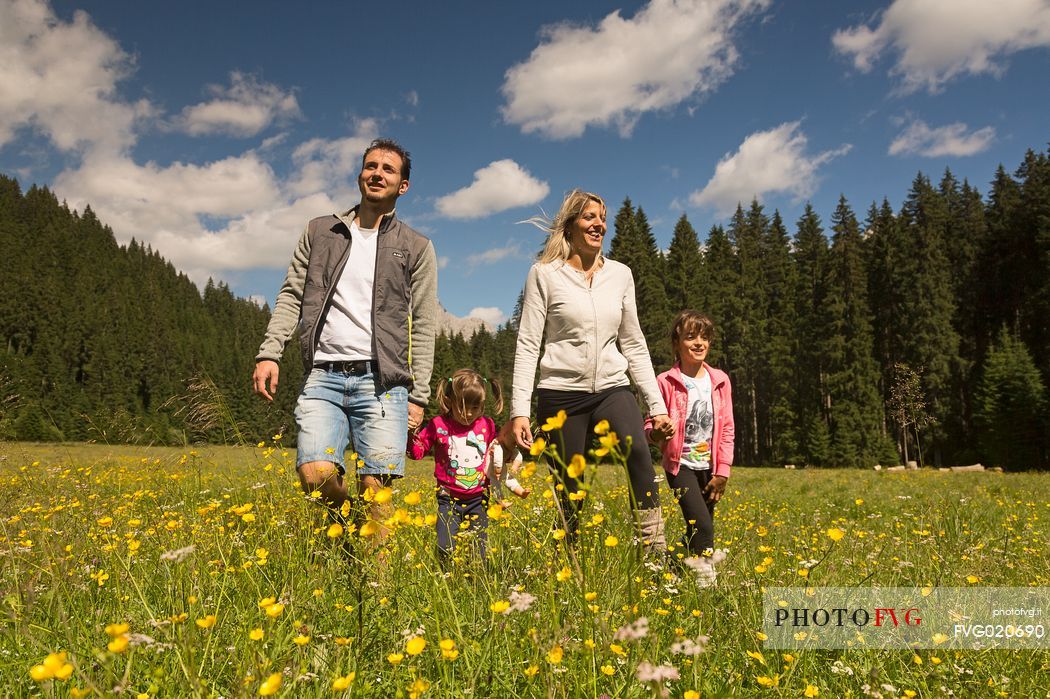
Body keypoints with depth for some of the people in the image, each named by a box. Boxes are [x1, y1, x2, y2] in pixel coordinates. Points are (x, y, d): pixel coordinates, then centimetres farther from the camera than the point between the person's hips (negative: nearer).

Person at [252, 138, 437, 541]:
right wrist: (269, 353, -2)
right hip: (324, 375, 1)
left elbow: (423, 327, 7)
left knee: (375, 487, -6)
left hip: (382, 379, -1)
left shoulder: (417, 248, 11)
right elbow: (291, 297, 13)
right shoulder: (320, 231, 17)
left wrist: (418, 396, 0)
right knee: (316, 474, -15)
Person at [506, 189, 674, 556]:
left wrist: (657, 404, 8)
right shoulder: (544, 274, 0)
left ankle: (655, 552, -25)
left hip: (611, 388, 2)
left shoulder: (620, 274, 11)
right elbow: (527, 345, -4)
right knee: (568, 495, 2)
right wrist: (519, 410, -12)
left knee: (637, 448, -29)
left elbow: (634, 344, 14)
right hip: (561, 393, -2)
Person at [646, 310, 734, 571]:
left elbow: (727, 429, 4)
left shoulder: (720, 380, 2)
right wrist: (656, 433, -28)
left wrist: (722, 471, -1)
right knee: (702, 526, -17)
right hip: (681, 465, -4)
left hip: (710, 467, 4)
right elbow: (650, 426, -3)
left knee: (698, 530, 11)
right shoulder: (666, 382, -8)